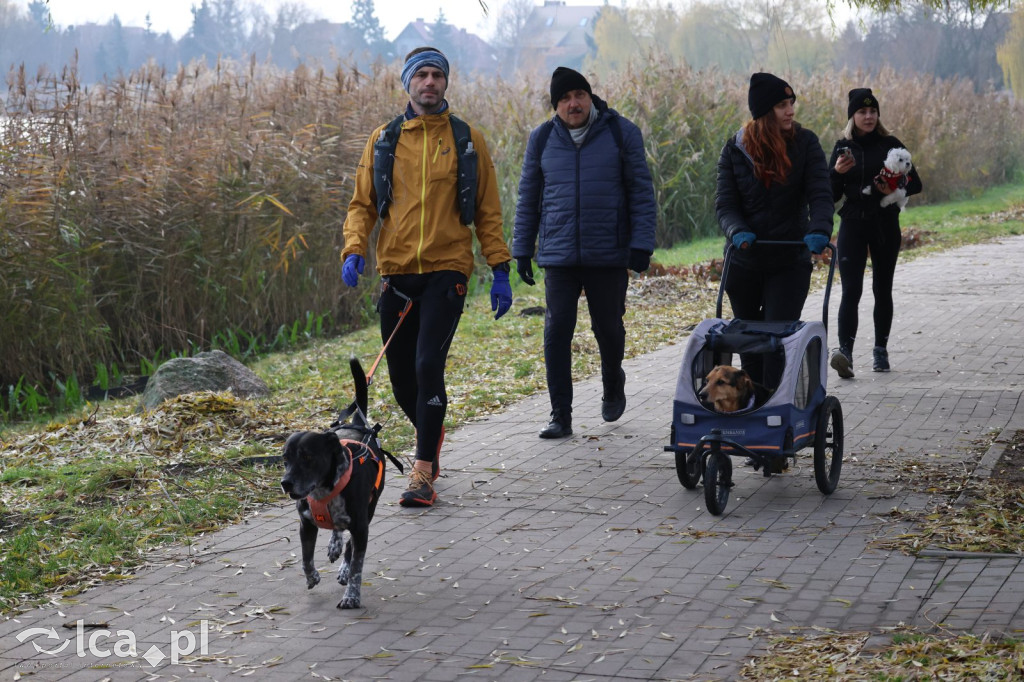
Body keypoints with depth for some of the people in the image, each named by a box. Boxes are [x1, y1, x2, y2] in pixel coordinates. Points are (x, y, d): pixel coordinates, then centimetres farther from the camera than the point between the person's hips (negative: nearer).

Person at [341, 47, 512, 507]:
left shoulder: (467, 140, 5)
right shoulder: (384, 140, 8)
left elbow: (488, 211, 7)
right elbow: (362, 204, 10)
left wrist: (500, 271, 1)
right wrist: (354, 249, -8)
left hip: (446, 270, -2)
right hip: (396, 271, 3)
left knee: (428, 366, -16)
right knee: (402, 377, 8)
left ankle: (423, 473, -10)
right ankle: (431, 433, 39)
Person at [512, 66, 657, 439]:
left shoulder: (621, 132, -1)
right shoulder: (542, 138, 6)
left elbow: (641, 191, 1)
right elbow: (528, 198, 13)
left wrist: (641, 243, -7)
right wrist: (522, 249, 11)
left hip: (609, 255, -1)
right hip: (558, 256, 1)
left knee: (608, 328, 10)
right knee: (557, 333, -3)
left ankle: (613, 388, 40)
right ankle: (561, 416, 4)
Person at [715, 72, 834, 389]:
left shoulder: (805, 143, -4)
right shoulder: (735, 149, -2)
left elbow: (820, 194, -11)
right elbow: (725, 202, -5)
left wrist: (820, 229, -31)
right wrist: (737, 231, -26)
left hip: (791, 260, -2)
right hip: (744, 261, 2)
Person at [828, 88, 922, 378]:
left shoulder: (890, 145, 2)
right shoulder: (843, 148, 5)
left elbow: (915, 183, 4)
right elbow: (832, 195, 5)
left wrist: (895, 189, -16)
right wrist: (837, 172, -14)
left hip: (885, 226, 0)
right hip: (853, 226, 0)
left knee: (882, 289, 9)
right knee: (851, 290, -13)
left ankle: (881, 351, 21)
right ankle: (845, 351, -26)